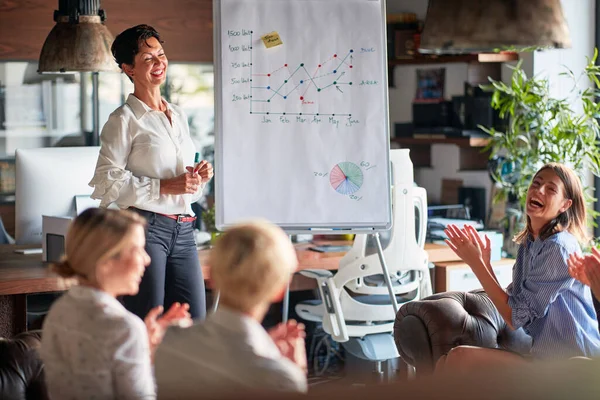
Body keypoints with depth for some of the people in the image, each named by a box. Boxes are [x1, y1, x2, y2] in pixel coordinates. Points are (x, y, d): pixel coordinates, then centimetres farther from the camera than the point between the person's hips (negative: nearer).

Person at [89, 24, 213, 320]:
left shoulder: (179, 116, 19)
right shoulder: (125, 119, -3)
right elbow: (106, 181, -12)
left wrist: (199, 178, 5)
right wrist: (164, 187, -16)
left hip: (183, 231, 7)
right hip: (144, 228, -7)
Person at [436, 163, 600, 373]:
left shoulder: (558, 248, -15)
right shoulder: (529, 244, 12)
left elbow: (515, 316, -15)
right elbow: (511, 306, 6)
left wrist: (476, 263, -13)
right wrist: (484, 263, -3)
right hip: (545, 358, 9)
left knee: (460, 358, -20)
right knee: (447, 364, -1)